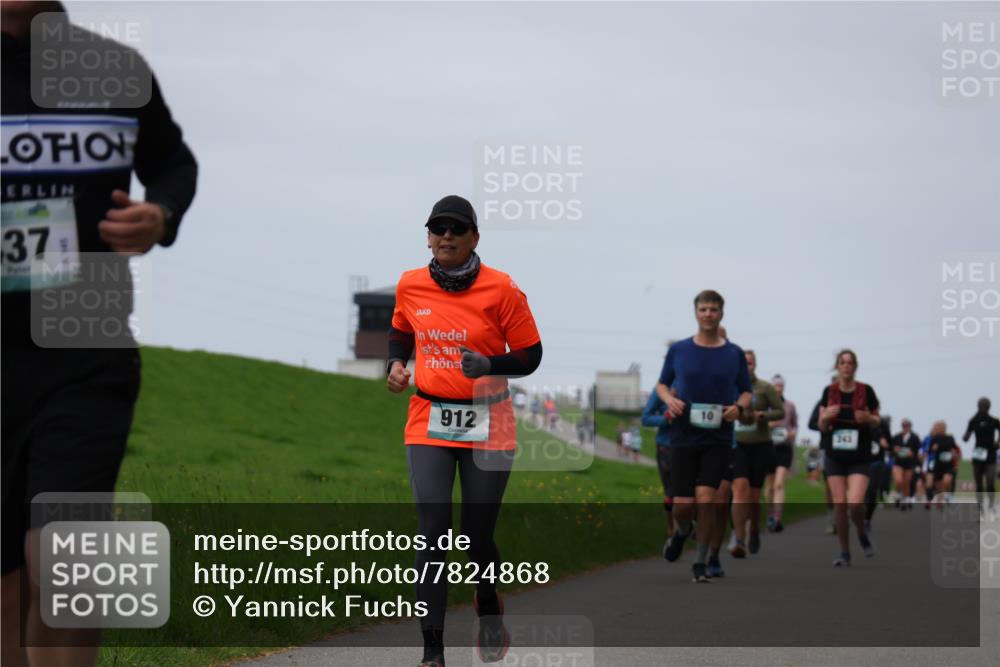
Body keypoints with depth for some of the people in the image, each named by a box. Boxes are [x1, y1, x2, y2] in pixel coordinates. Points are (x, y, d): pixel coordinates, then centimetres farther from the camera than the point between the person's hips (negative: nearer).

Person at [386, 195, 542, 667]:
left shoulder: (501, 289, -9)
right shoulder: (410, 285, 1)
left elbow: (530, 357, -3)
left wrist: (488, 366, -21)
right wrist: (396, 364, 1)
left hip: (487, 427, -1)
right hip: (429, 424, 2)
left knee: (477, 536, 5)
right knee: (433, 534, -10)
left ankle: (488, 604, 39)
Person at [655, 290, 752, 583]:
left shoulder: (734, 354, 4)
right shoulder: (678, 350, 3)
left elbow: (746, 391, 13)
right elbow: (662, 384, 14)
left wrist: (739, 407, -9)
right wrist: (669, 400, -8)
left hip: (718, 439, 0)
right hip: (683, 436, 0)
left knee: (705, 499, -11)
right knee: (683, 503, -4)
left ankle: (701, 563, 6)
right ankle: (682, 531, 33)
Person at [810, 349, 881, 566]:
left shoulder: (866, 391, -3)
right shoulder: (829, 392, 2)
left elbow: (876, 420, 8)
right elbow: (821, 426, 7)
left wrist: (868, 418, -14)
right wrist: (826, 417, -15)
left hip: (860, 457, -2)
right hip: (835, 456, 2)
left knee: (855, 502, -17)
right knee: (839, 504, -2)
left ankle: (862, 536, 14)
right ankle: (844, 552, 10)